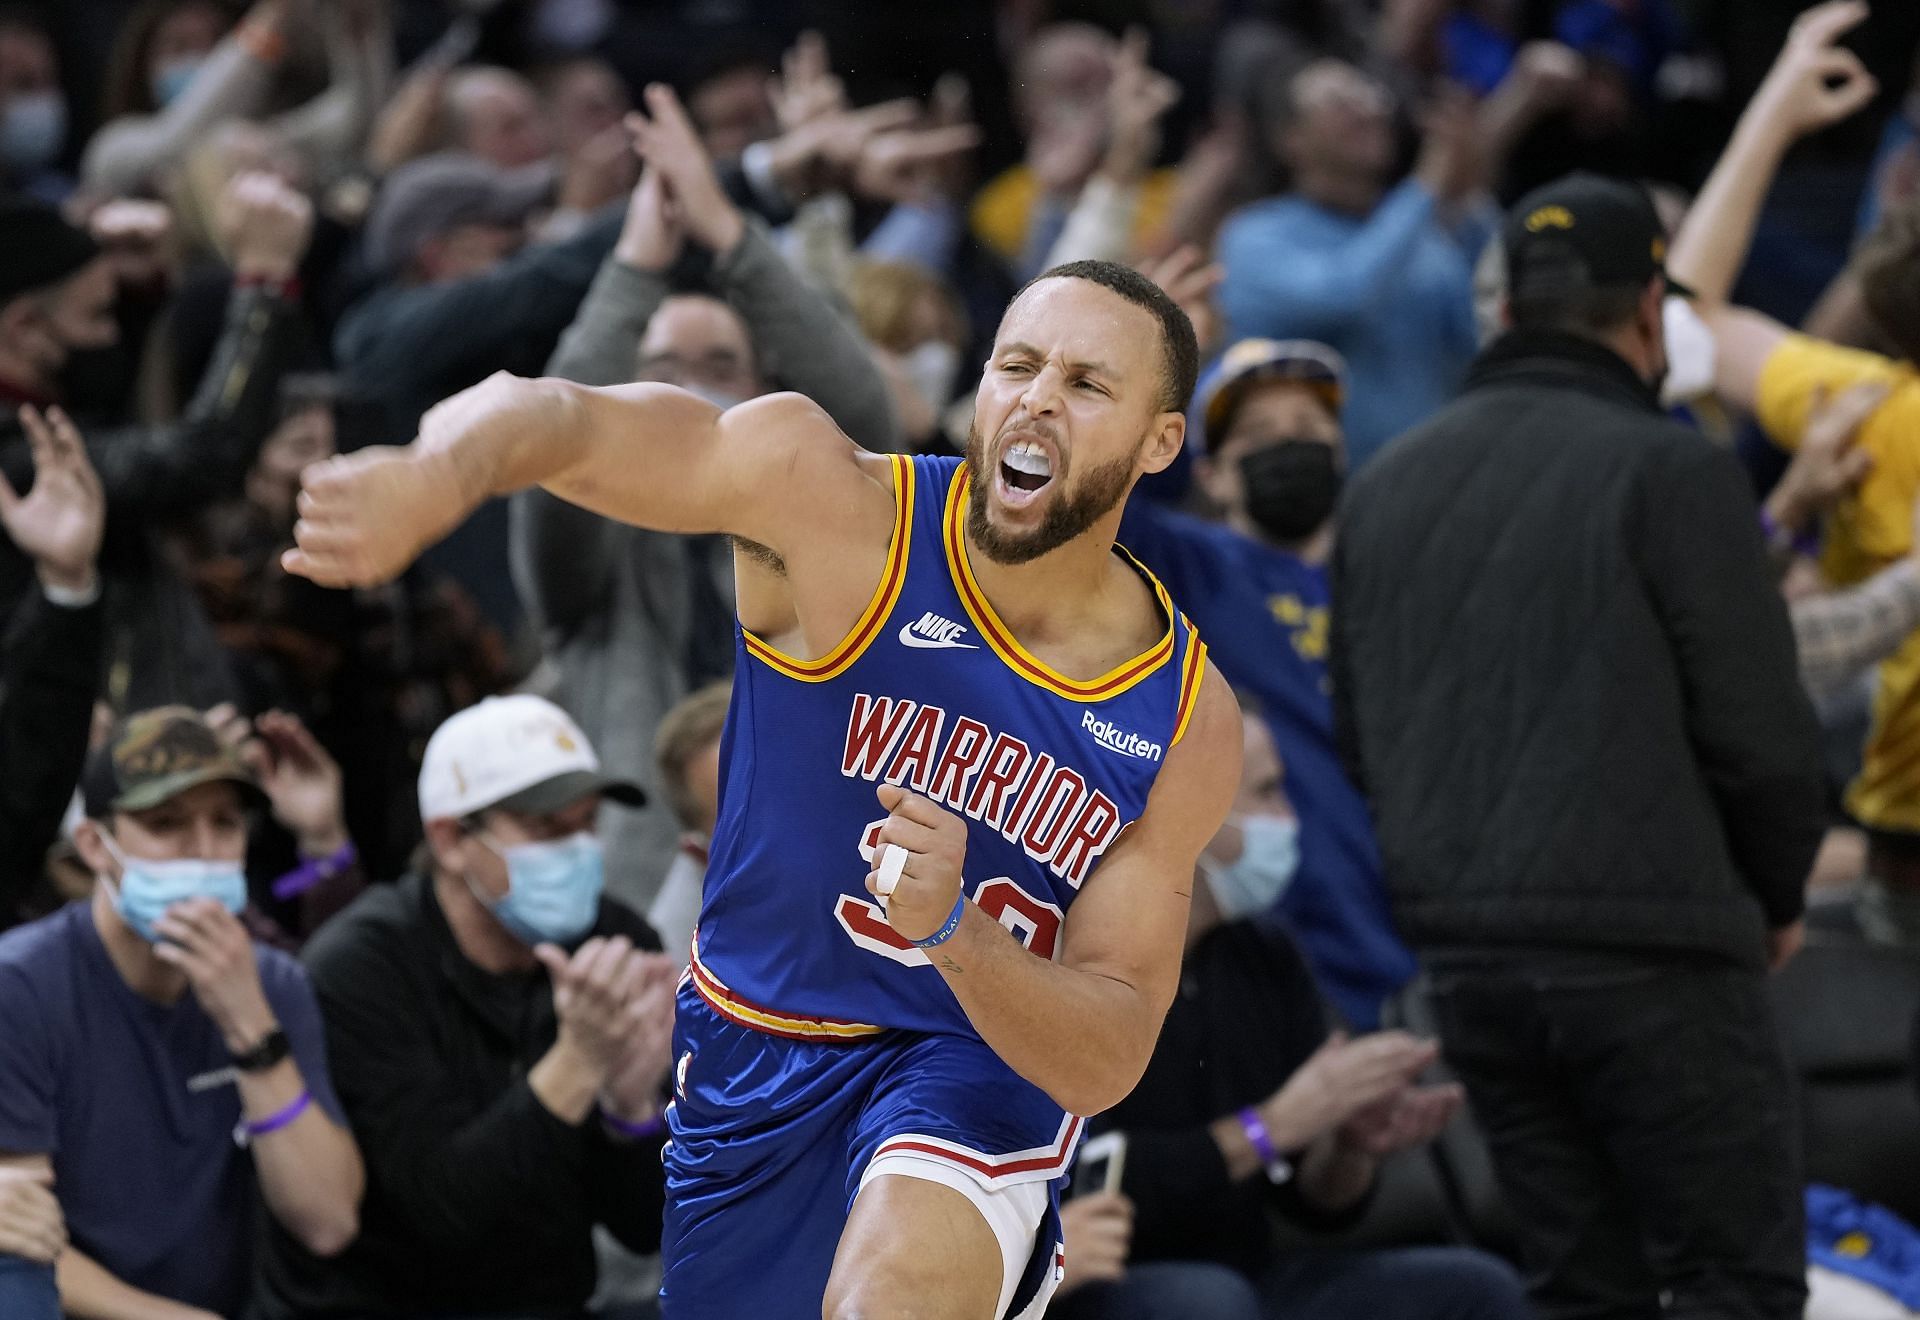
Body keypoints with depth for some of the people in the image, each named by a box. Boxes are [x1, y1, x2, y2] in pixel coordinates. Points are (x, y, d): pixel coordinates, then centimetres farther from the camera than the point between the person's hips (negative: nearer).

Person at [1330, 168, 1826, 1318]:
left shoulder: (1389, 486, 13)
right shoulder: (1673, 471, -8)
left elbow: (1356, 733, 16)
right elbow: (1760, 731, -9)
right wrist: (1779, 896, 7)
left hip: (1463, 952, 6)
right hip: (1650, 947, -6)